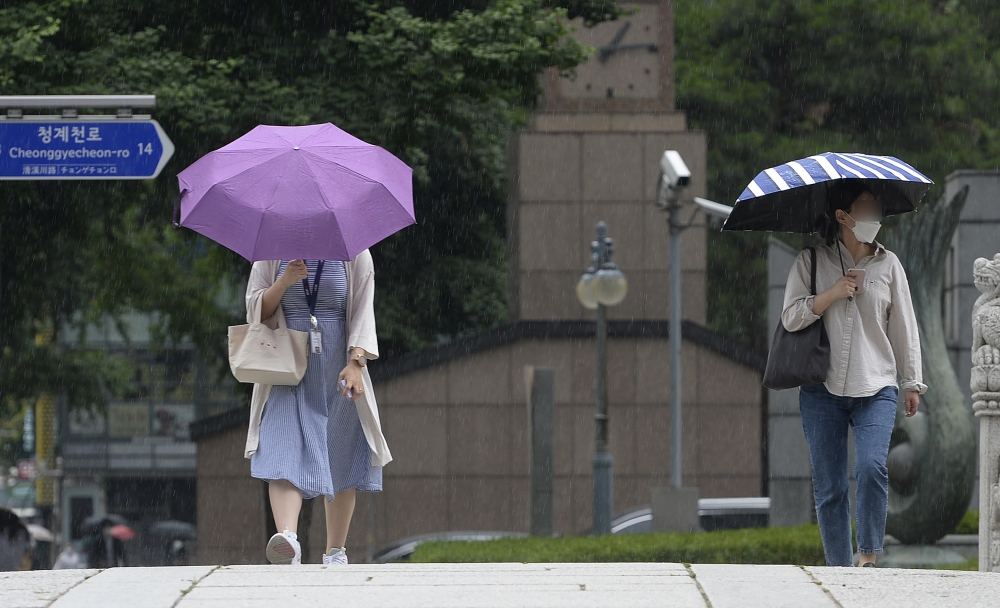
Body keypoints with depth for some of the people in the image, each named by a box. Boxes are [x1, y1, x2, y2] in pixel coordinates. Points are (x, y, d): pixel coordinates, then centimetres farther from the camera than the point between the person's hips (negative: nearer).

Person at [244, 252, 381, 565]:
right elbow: (255, 310, 4)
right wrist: (284, 282, -14)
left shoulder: (355, 255, 4)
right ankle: (287, 537, -37)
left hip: (337, 370, 1)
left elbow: (362, 313, -1)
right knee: (285, 452, -20)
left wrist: (355, 363, -15)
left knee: (341, 462, 3)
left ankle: (335, 551, 13)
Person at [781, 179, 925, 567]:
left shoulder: (888, 264, 9)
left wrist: (912, 382, 12)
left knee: (871, 467, -22)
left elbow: (904, 326, 13)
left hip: (876, 389, 0)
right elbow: (790, 317, 0)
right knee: (829, 488, -1)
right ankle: (839, 568, 6)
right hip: (822, 389, 0)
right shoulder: (811, 262, 6)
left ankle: (869, 557, -13)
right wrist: (831, 294, -13)